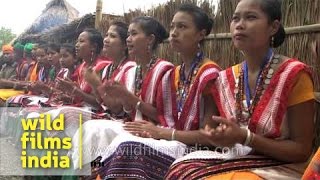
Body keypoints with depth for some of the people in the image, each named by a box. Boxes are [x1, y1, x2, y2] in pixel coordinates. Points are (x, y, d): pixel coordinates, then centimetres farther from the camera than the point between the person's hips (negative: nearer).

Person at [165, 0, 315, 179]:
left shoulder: (294, 75, -12)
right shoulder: (225, 79, 5)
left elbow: (302, 150, -10)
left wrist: (243, 137, -22)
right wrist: (221, 135, -11)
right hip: (233, 161, 5)